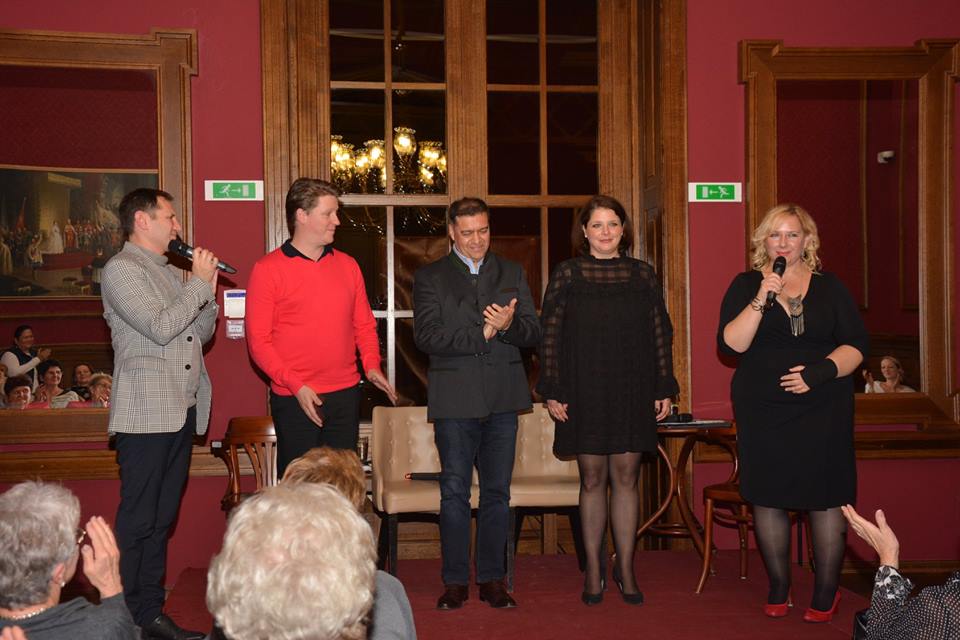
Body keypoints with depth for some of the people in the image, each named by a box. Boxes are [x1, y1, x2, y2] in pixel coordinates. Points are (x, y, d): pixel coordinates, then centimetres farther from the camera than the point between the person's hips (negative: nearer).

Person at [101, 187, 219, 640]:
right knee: (137, 520, -4)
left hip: (182, 411, 8)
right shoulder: (122, 269, -7)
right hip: (147, 413, -8)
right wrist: (200, 283, -8)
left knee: (161, 518, 11)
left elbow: (201, 334, 21)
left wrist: (208, 293, 5)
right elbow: (160, 327, -17)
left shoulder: (169, 272, 19)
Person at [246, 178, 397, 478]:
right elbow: (258, 340, -7)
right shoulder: (268, 269, -4)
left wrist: (371, 365, -1)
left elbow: (364, 324, 17)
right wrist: (296, 386, -16)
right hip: (295, 399, -4)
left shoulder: (347, 265, 10)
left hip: (345, 395, 4)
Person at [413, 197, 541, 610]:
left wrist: (509, 325, -16)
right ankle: (455, 581, 11)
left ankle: (493, 579, 16)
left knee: (497, 493, 7)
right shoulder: (429, 277, 4)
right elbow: (426, 336, -9)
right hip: (455, 401, -2)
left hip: (502, 399, 3)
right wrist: (481, 333, -15)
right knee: (455, 494, 2)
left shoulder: (513, 274, 13)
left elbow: (533, 333, 6)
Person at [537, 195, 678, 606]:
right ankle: (594, 571, 14)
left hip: (632, 393, 1)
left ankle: (625, 569, 14)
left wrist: (664, 388, 4)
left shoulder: (643, 275, 7)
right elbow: (549, 335, 0)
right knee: (592, 478, 3)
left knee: (626, 476, 4)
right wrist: (552, 392, -5)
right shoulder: (567, 274, 1)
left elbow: (661, 333, 9)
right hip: (584, 392, -1)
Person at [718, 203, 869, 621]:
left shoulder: (830, 287, 9)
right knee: (768, 497, 4)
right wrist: (760, 300, -18)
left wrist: (822, 371, -14)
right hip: (762, 411, 0)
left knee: (825, 497, -2)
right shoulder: (745, 286, 6)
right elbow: (730, 344, -7)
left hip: (823, 410, 0)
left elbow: (855, 346, 3)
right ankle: (778, 587, 19)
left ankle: (827, 591, 12)